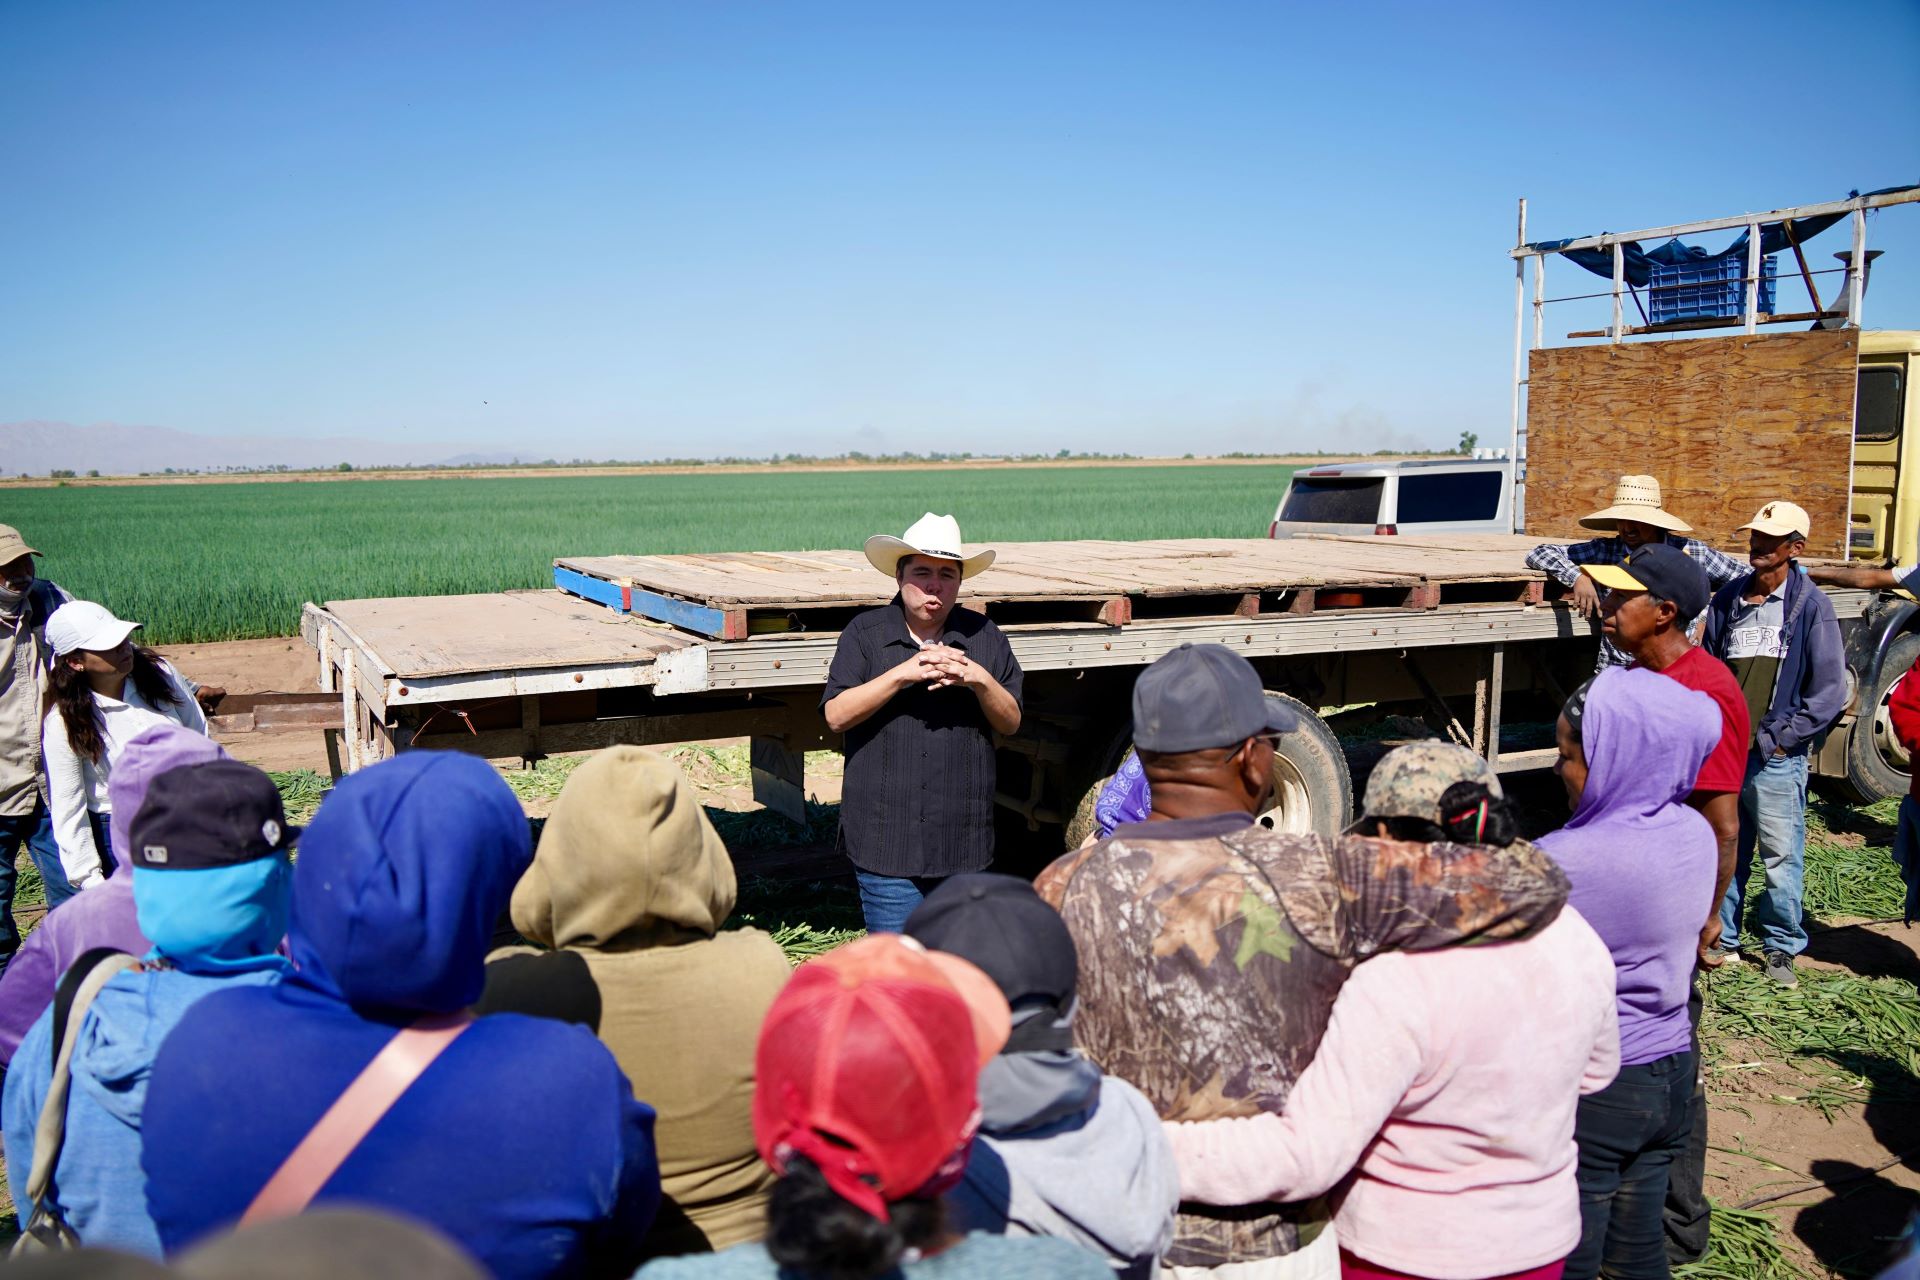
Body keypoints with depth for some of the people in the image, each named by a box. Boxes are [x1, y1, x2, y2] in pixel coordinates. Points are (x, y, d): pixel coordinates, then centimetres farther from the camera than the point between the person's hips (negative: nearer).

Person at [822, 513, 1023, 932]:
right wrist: (902, 673, -18)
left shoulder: (984, 637, 8)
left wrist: (979, 680, -13)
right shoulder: (865, 633, 1)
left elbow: (1011, 721, 6)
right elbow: (836, 715, -9)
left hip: (964, 843, 3)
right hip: (886, 841, -2)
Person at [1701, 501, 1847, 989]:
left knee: (1782, 857, 3)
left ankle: (1781, 946, 18)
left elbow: (1830, 688, -5)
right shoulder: (1728, 599, 7)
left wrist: (1782, 735, -10)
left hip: (1776, 758, -4)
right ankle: (1721, 939, 25)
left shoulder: (1810, 604, -5)